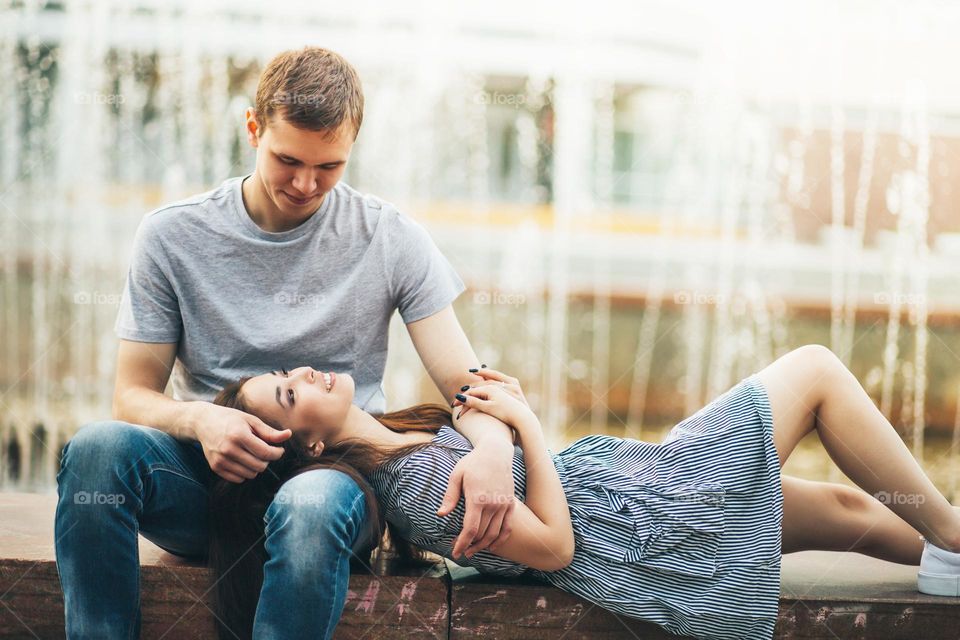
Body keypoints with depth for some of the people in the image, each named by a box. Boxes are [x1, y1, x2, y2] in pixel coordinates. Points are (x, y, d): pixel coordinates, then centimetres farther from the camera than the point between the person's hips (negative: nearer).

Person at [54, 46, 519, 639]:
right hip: (208, 478, 1)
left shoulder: (392, 240, 2)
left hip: (334, 472, -1)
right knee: (97, 448, -31)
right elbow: (133, 395, 4)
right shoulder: (173, 235, 3)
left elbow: (466, 385, -2)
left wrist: (493, 446, -27)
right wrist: (199, 420, -21)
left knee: (314, 503, -39)